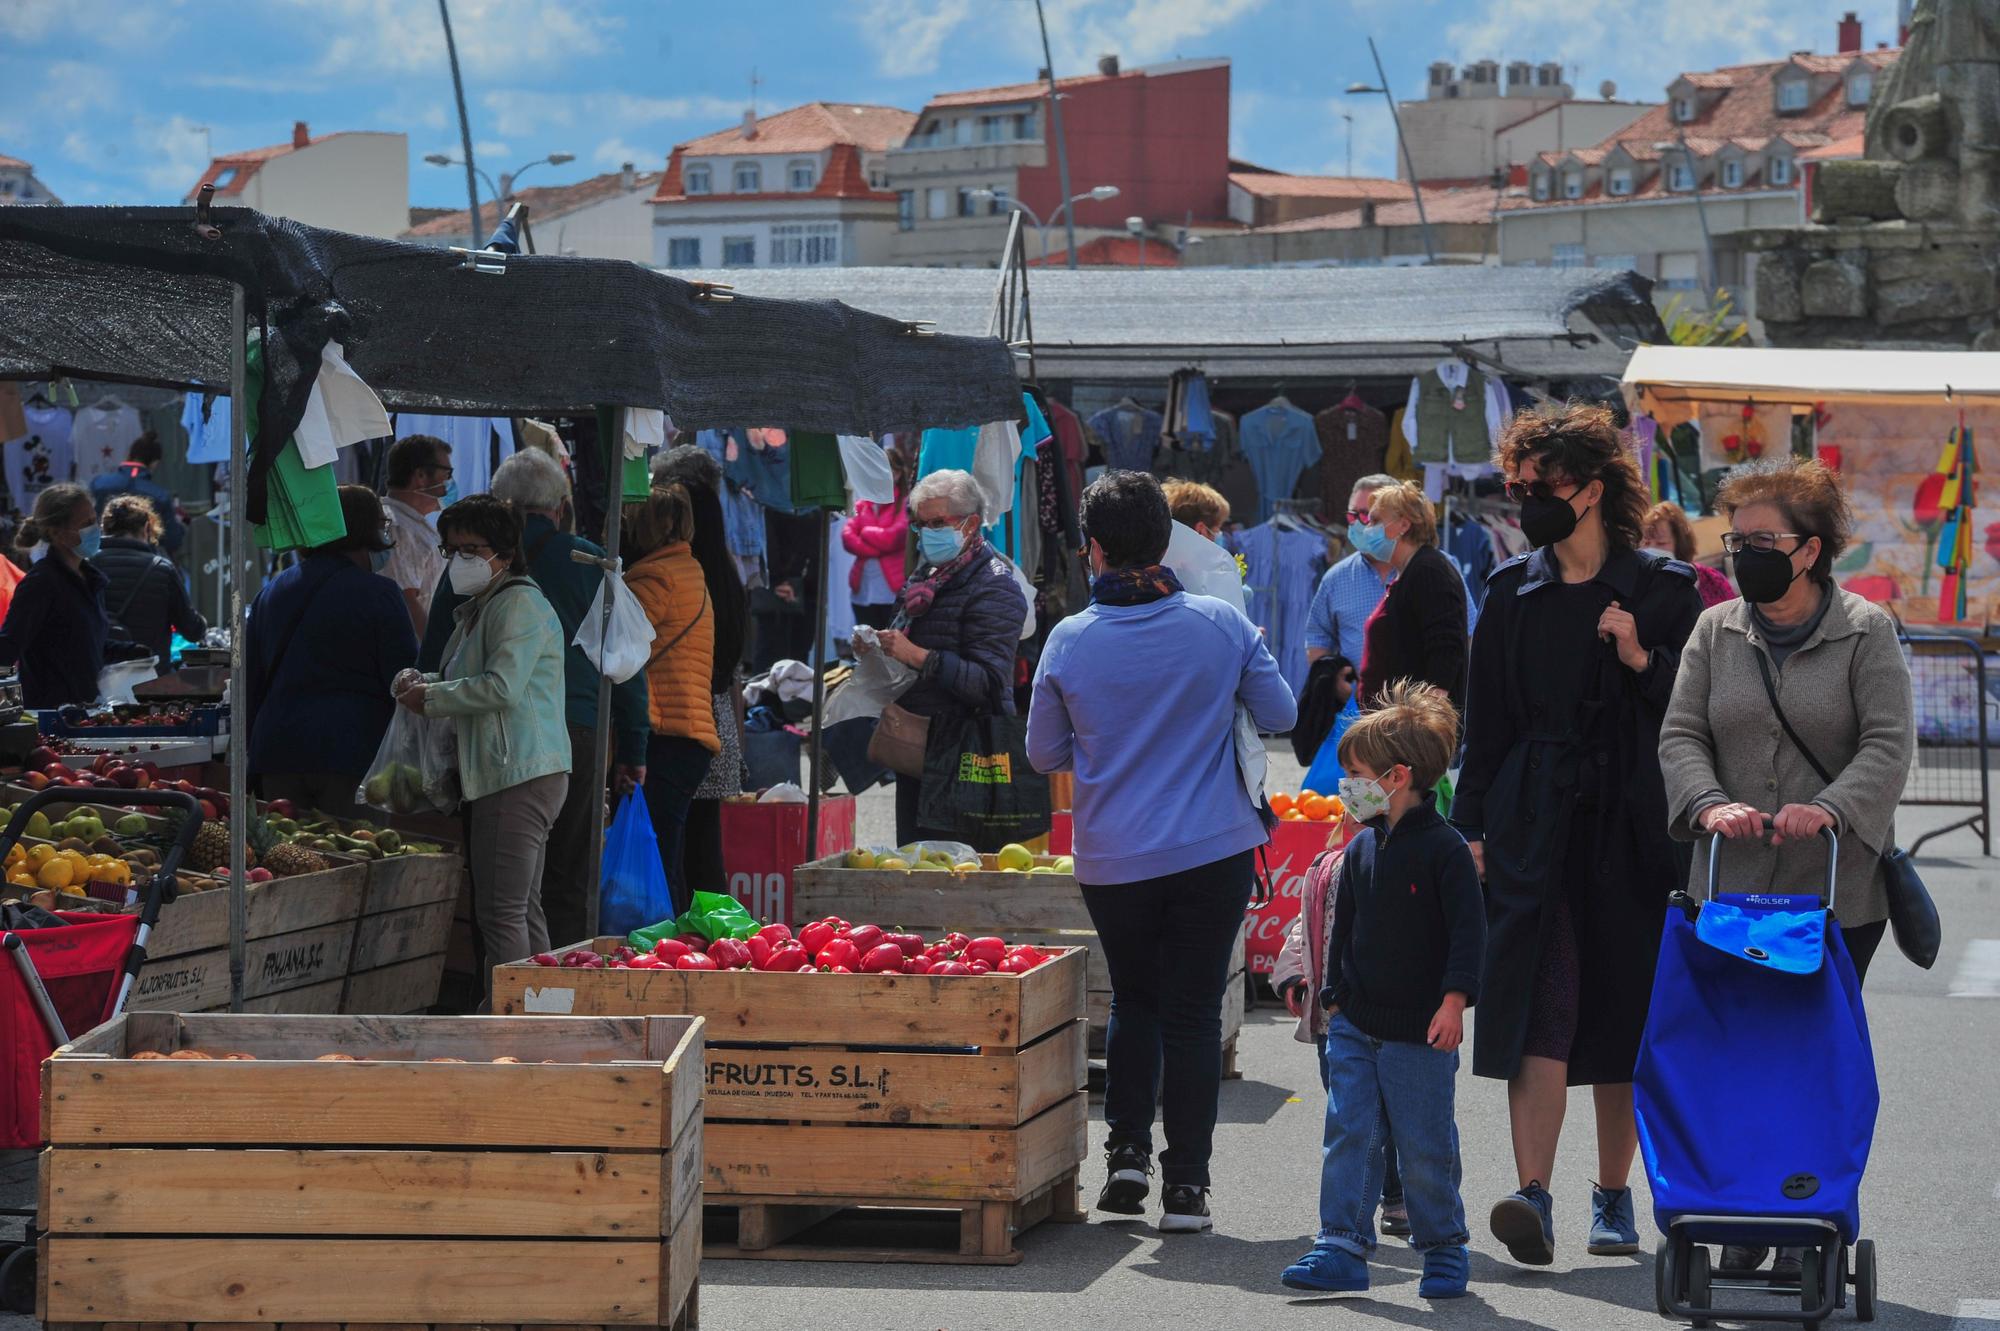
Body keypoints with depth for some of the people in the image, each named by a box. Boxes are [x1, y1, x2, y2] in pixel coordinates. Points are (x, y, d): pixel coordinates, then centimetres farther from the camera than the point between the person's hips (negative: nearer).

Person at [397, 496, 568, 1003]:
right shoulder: (479, 609, 22)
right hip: (513, 775, 11)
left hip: (519, 775, -11)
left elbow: (501, 686, -20)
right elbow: (464, 680, 31)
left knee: (501, 914, -12)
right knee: (523, 910, 13)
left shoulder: (519, 604, -10)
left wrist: (430, 697, -9)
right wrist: (420, 680, 9)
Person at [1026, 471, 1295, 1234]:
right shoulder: (1221, 625, -7)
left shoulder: (1070, 641, -7)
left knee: (1133, 1002, 20)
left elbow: (1044, 754, 3)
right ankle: (1186, 1181, 4)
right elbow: (1281, 714, 4)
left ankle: (1127, 1150, 11)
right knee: (1193, 1012, 5)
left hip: (1111, 858, 1)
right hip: (1213, 852, -1)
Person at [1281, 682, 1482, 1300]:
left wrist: (1454, 999, -17)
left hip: (1419, 1029, -6)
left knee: (1424, 1146, 2)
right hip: (1355, 1024, 6)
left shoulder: (1442, 848, -10)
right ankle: (1342, 1248, 1)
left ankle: (1443, 1248, 17)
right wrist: (1335, 995, 14)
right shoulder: (1361, 849, 9)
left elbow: (1469, 929, -11)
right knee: (1349, 1135, 0)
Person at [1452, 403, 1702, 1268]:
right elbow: (1485, 720, 11)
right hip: (1534, 828, 1)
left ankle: (1612, 1197, 19)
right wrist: (1471, 827, 6)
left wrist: (1642, 661, -13)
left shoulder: (1663, 589, 3)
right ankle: (1533, 1197, -19)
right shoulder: (1511, 592, 10)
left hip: (1632, 830, -1)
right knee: (1539, 1009, -12)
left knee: (1625, 1014, 6)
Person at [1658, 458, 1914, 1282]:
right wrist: (1710, 803, -17)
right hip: (1731, 889, 3)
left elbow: (1888, 744, -9)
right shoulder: (1716, 633, 10)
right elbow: (1681, 735, 4)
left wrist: (1829, 809, -25)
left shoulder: (1865, 633, 0)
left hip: (1839, 892, -3)